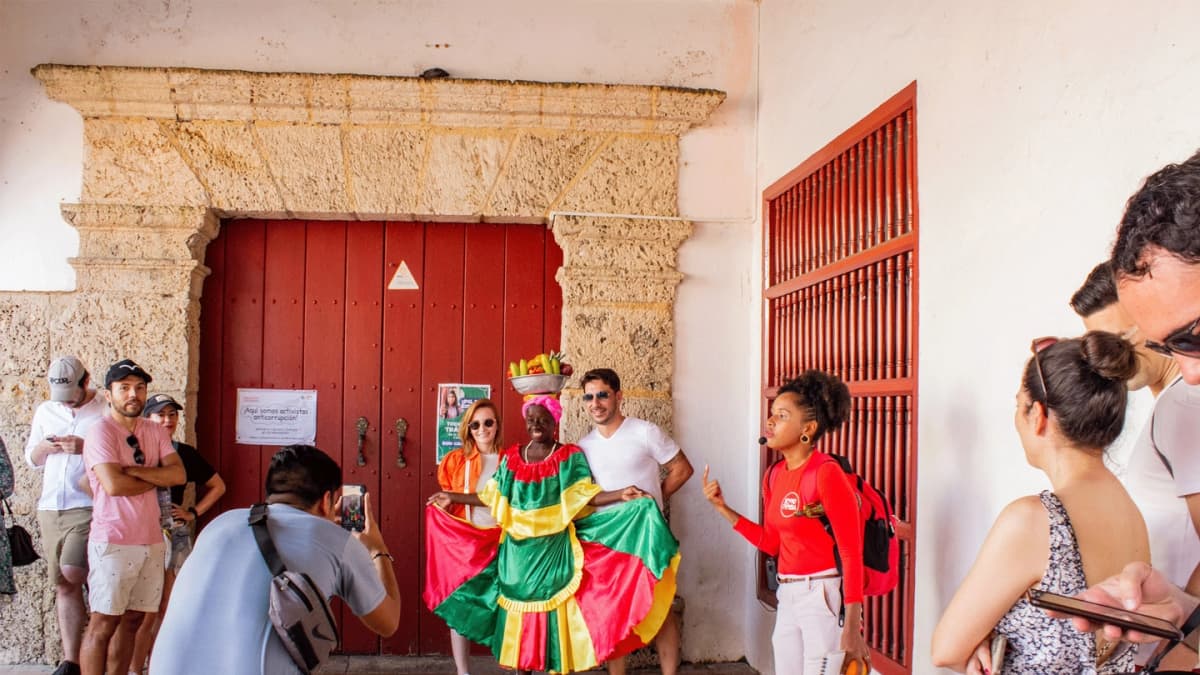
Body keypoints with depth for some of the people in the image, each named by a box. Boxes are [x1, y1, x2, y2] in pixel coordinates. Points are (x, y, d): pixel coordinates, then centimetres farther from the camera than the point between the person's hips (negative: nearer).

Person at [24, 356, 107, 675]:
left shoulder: (107, 412, -5)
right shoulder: (45, 412, 14)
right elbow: (31, 458, 21)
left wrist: (86, 448, -21)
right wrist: (44, 448, -1)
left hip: (87, 507, -6)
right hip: (50, 508, 6)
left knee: (71, 571, -23)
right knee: (64, 587, 8)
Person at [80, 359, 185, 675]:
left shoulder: (156, 432, 11)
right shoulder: (101, 431, -7)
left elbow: (178, 475, -1)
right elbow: (113, 484, -19)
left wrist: (135, 471, -13)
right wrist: (156, 479, -4)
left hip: (152, 540, 6)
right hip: (113, 542, -6)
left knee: (132, 620, 10)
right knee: (103, 623, -1)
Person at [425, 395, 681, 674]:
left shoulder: (570, 456, -2)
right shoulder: (511, 457, 7)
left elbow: (585, 496, -8)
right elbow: (493, 497, 11)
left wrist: (621, 495, -22)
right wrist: (454, 497, 13)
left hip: (554, 550, -3)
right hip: (517, 552, 3)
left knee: (554, 611, -2)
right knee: (518, 611, 7)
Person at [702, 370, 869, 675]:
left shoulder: (826, 473, -16)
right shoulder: (774, 476, 6)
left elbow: (852, 553, -17)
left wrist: (853, 627, -19)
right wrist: (722, 507, 7)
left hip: (825, 596, -8)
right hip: (788, 596, 8)